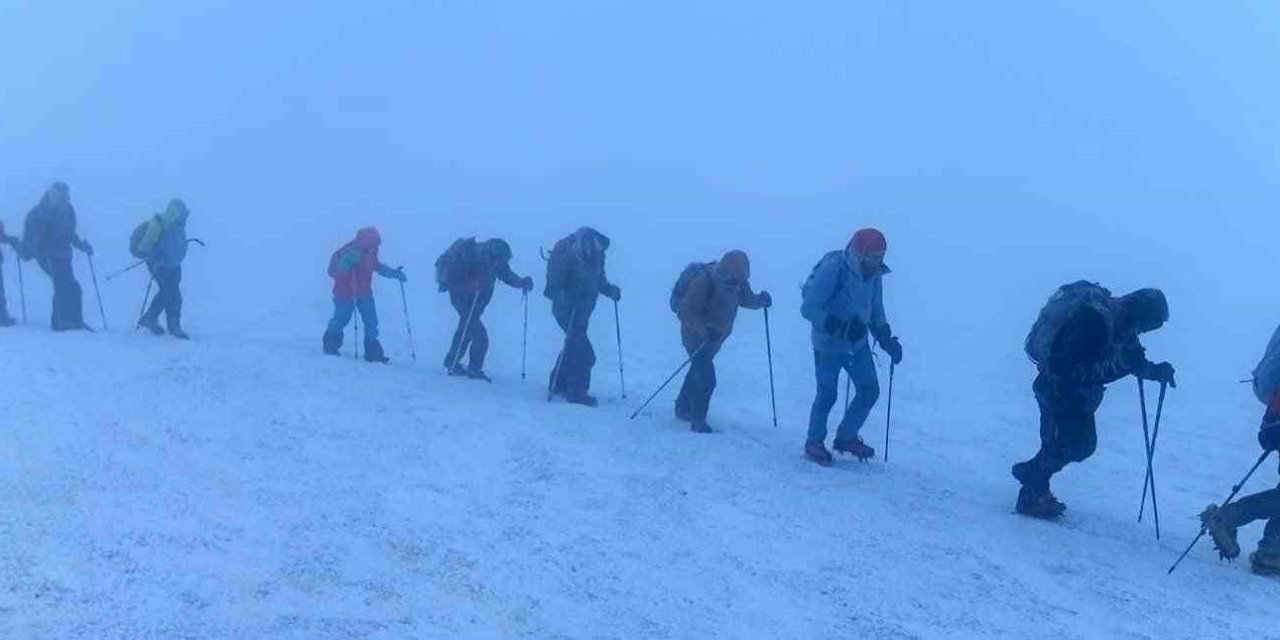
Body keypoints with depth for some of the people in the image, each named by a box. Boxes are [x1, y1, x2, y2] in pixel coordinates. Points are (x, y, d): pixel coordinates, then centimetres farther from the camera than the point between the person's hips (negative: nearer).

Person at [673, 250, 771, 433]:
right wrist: (705, 329, -41)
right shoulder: (704, 282, -30)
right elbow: (685, 311, -29)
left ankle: (683, 409, 42)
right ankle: (698, 422, -2)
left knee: (699, 371, 23)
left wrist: (761, 299, -14)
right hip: (696, 335, -7)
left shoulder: (738, 281, -10)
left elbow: (746, 299, 7)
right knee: (706, 379, -15)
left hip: (717, 335, 7)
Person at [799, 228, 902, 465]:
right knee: (828, 394, -3)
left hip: (858, 344, 7)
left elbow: (876, 312, 15)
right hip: (829, 345, -7)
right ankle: (814, 443, 18)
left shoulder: (874, 275, -1)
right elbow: (808, 309, -23)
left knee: (870, 391, 5)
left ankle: (846, 438, 23)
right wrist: (839, 327, -32)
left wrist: (887, 339, 4)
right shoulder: (832, 270, -23)